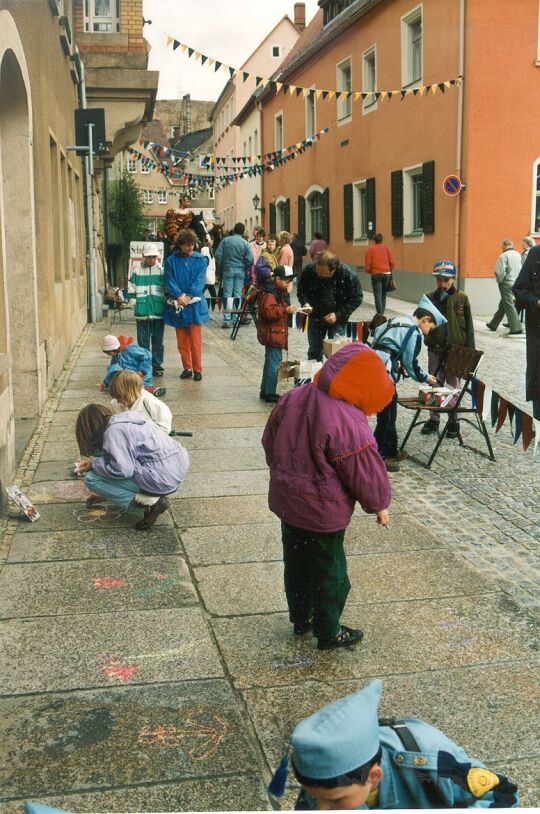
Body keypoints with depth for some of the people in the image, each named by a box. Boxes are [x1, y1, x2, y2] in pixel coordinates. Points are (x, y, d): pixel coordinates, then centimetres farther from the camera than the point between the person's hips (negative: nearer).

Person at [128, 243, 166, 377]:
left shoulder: (162, 271, 3)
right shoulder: (136, 271, 5)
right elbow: (131, 291, 8)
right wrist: (134, 300, -4)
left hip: (158, 311, 0)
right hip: (142, 312, 0)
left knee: (158, 341, 6)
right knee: (143, 341, 5)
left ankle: (157, 366, 14)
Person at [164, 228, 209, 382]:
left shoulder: (200, 260, 2)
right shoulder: (171, 261, 4)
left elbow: (199, 281, -6)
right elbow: (170, 281, -3)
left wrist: (188, 296, -17)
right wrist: (179, 296, -17)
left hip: (195, 305, -2)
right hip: (177, 305, 2)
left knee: (195, 340, -3)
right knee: (182, 341, 8)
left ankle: (197, 369, 5)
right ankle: (187, 368, 18)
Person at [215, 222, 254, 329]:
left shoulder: (225, 240, -1)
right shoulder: (245, 243, -2)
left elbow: (218, 255, -3)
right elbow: (250, 260, -5)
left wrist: (219, 270, 6)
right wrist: (245, 271, 11)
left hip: (227, 270, 0)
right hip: (240, 271, 0)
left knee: (227, 294, 1)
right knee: (238, 295, 6)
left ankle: (226, 319, -5)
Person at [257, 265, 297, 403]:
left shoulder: (279, 291, 17)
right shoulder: (269, 292, -16)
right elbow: (268, 311, -27)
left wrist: (288, 310, 19)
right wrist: (285, 310, -30)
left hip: (276, 333, 11)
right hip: (272, 334, -11)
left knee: (270, 362, 16)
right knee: (274, 363, -8)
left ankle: (265, 391, 24)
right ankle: (270, 394, -4)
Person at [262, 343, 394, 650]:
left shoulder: (293, 398, -5)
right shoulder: (348, 423, -28)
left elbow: (270, 442, 9)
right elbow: (367, 472, -19)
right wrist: (380, 504, -1)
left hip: (286, 501, 7)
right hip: (323, 513, -7)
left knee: (296, 563, 22)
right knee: (329, 572, 11)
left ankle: (301, 619, 40)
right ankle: (328, 633, 27)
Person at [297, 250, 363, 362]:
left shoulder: (348, 276, -24)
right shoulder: (308, 270, -18)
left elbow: (356, 299, -13)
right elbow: (301, 290, 0)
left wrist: (338, 314, -21)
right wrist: (305, 302, -21)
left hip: (338, 319, -2)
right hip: (315, 316, 3)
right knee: (314, 351, 13)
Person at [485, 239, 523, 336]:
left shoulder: (503, 256, -14)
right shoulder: (518, 255, 8)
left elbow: (500, 272, -19)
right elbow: (520, 269, 12)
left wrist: (499, 280, -2)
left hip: (506, 283, -8)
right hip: (516, 283, 8)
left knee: (509, 306, -6)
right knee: (502, 305, 17)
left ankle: (516, 328, -11)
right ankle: (493, 324, 29)